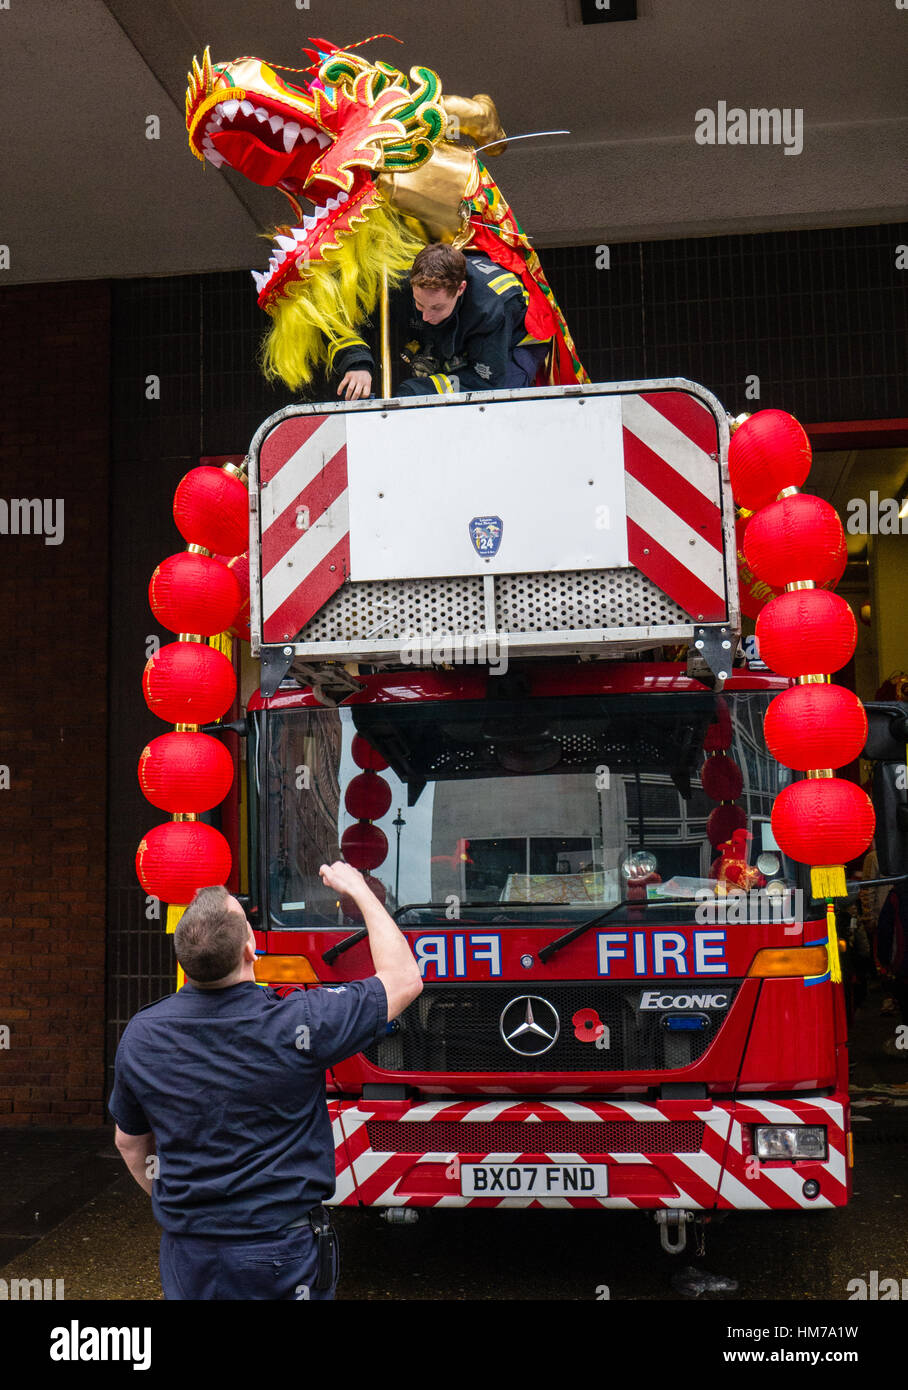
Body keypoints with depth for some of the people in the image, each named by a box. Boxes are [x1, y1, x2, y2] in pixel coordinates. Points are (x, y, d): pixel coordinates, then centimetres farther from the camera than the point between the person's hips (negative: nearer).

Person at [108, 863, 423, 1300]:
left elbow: (130, 1141, 8)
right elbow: (404, 978, -8)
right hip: (283, 1256, -3)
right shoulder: (295, 1022, -21)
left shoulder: (140, 1034, -8)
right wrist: (358, 889, 2)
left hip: (186, 1257, 3)